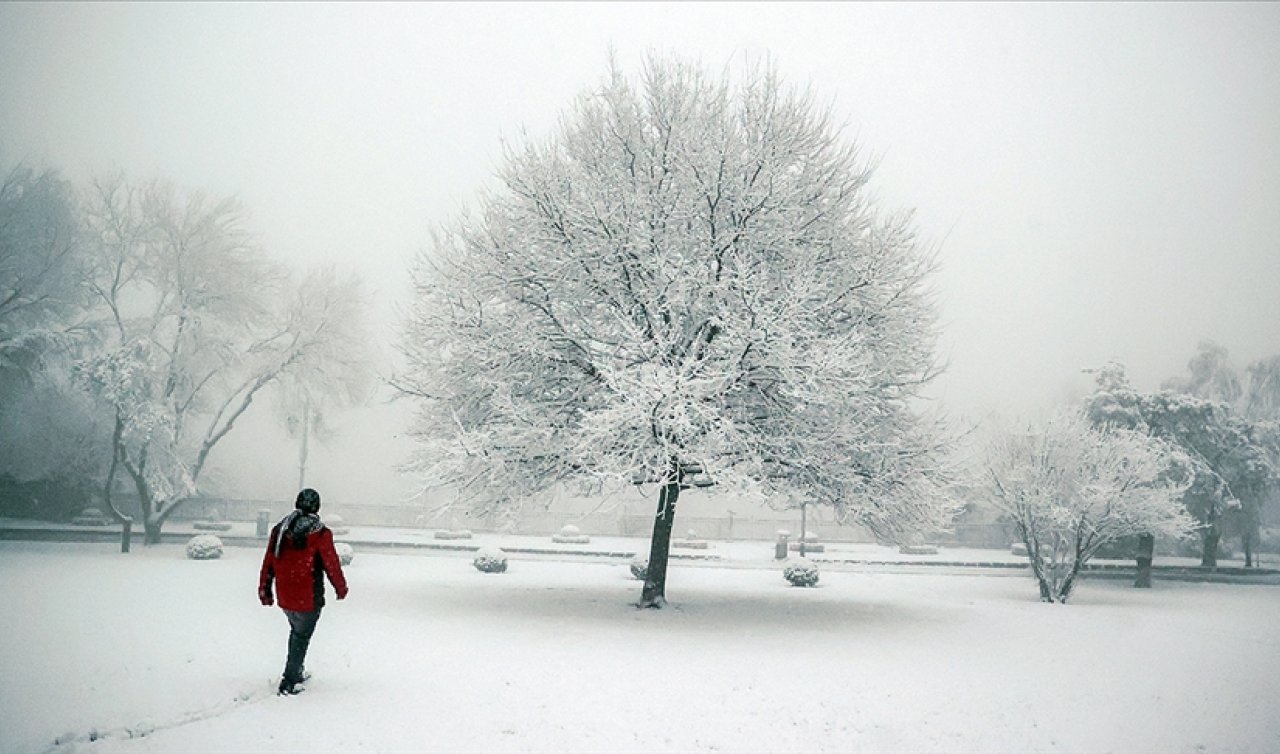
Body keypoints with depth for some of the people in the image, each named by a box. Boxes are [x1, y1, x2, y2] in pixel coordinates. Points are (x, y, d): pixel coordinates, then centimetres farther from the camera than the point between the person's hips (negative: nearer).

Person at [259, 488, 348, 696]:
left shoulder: (279, 529, 1)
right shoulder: (321, 534, -16)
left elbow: (268, 563, 8)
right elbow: (332, 564, -9)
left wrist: (264, 590, 18)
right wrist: (341, 588, 7)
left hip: (283, 597, 6)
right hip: (308, 600, -5)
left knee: (296, 631, 25)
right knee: (302, 637, 9)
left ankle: (297, 672, 36)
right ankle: (289, 683, 12)